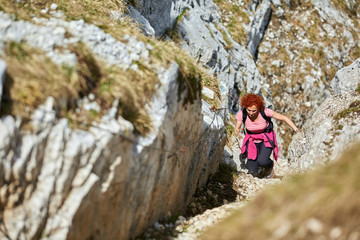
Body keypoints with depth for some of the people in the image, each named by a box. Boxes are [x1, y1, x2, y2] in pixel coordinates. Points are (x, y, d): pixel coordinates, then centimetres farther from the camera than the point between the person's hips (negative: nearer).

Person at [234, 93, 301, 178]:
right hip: (252, 139, 2)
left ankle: (270, 164, 9)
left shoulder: (265, 111, -27)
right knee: (253, 171, -13)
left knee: (262, 162, -29)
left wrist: (296, 130, -26)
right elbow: (237, 128, -10)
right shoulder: (242, 114, -22)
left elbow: (284, 118, -18)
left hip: (266, 139, -2)